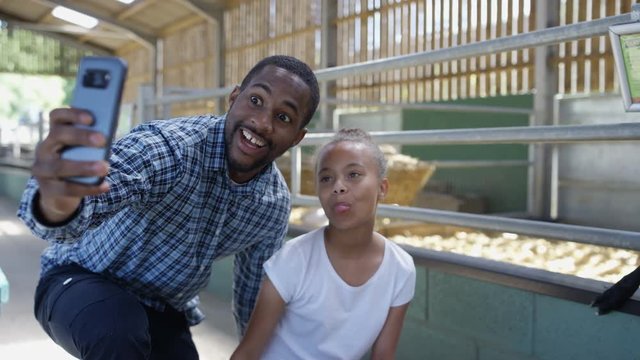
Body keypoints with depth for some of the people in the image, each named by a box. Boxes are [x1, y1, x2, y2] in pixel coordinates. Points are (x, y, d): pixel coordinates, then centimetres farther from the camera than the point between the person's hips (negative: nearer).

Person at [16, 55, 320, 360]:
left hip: (165, 312, 6)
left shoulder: (275, 204, -9)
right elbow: (88, 195, -48)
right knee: (119, 329, -36)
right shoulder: (167, 146, -29)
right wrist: (57, 201, -70)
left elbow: (256, 293, 6)